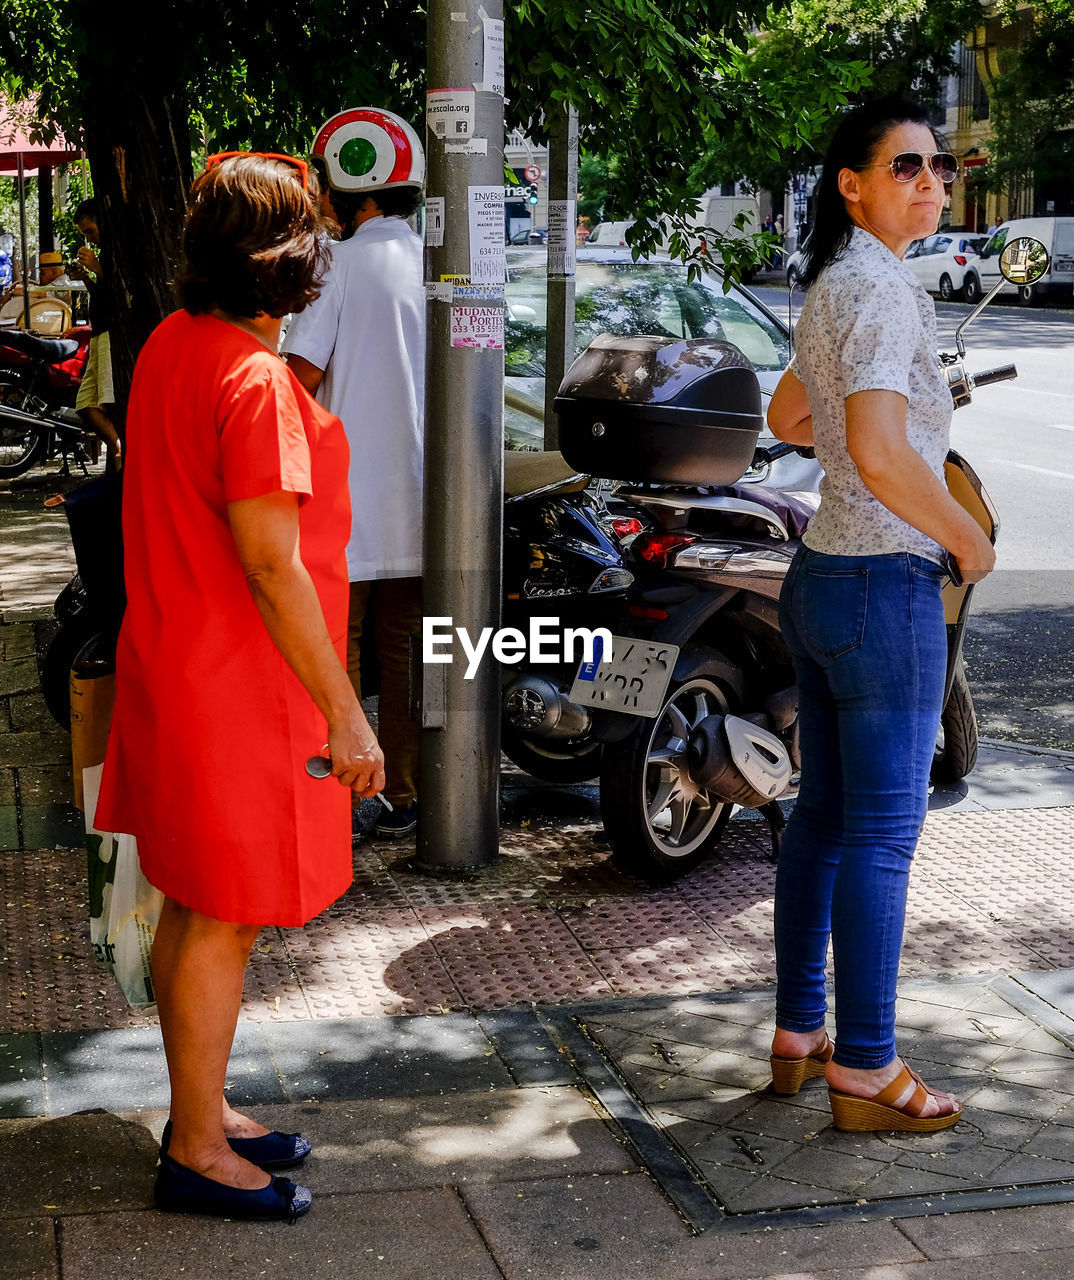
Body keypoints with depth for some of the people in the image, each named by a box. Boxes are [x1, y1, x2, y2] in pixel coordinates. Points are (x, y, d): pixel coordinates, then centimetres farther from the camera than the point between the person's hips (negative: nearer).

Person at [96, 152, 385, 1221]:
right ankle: (196, 1150, 15)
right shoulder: (255, 381, -22)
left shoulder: (170, 346, 7)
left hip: (175, 662, 10)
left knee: (193, 907, 18)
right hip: (238, 688, -10)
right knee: (226, 921, 2)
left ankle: (198, 1112, 32)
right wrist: (344, 711, -20)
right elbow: (269, 562, -24)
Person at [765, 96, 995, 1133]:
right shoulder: (883, 288, -17)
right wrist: (968, 537, -14)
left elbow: (787, 417, 28)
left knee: (822, 818, 15)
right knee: (882, 835, -2)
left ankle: (798, 1035, 25)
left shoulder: (832, 286, 13)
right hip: (885, 587, -10)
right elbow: (879, 455, -28)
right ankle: (865, 1074, 8)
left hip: (818, 576, 10)